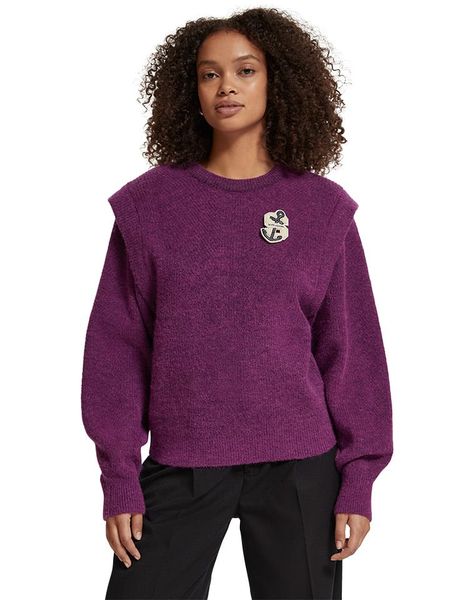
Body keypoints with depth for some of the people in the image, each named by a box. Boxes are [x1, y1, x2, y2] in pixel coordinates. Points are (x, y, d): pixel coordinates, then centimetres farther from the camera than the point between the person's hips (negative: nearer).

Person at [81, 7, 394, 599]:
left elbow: (351, 348, 4)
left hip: (299, 469, 0)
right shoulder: (148, 202, 2)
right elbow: (117, 344, 3)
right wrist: (119, 477, -1)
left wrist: (358, 480, 0)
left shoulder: (323, 207, 3)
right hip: (179, 468, 0)